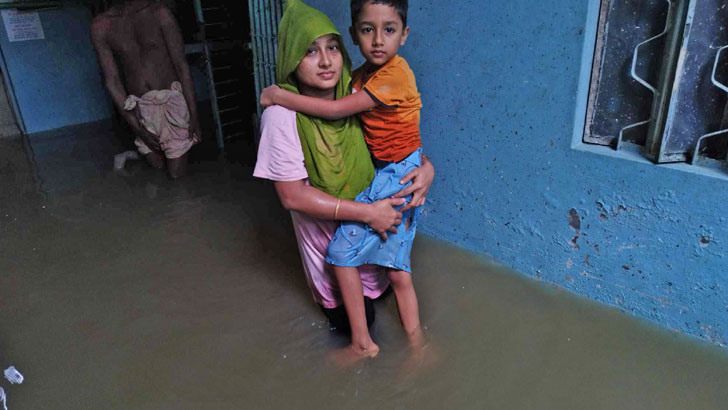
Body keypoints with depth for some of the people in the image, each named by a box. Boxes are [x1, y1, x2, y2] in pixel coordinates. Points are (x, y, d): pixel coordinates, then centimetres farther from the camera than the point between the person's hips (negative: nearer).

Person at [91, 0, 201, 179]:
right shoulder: (101, 25, -1)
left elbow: (181, 65, -6)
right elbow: (112, 80, -1)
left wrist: (193, 114, -10)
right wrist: (138, 129, -5)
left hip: (171, 101, -2)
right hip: (140, 109, 2)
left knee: (177, 174, 4)